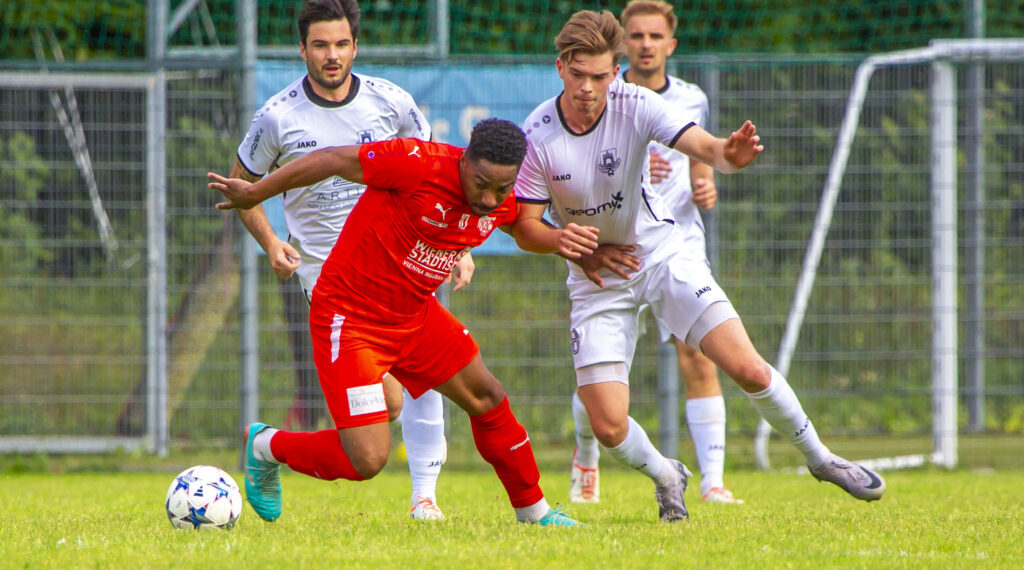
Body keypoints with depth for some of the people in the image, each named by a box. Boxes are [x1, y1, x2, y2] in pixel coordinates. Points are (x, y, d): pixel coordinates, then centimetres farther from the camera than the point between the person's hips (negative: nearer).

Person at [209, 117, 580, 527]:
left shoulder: (503, 203, -4)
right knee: (367, 460, -13)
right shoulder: (418, 165, -27)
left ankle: (534, 512, 33)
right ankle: (266, 446, 13)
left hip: (414, 314, 7)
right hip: (350, 318, -7)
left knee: (487, 400, 11)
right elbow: (335, 160, -16)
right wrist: (255, 194, -7)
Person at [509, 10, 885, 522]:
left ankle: (818, 457, 13)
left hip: (661, 253, 0)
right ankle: (665, 476, 26)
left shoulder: (636, 106, -18)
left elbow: (702, 145, -31)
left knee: (749, 369, -12)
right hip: (596, 279, 0)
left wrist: (730, 154, -55)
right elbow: (524, 228, -11)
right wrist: (563, 240, -34)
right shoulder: (536, 137, -17)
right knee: (608, 427, -9)